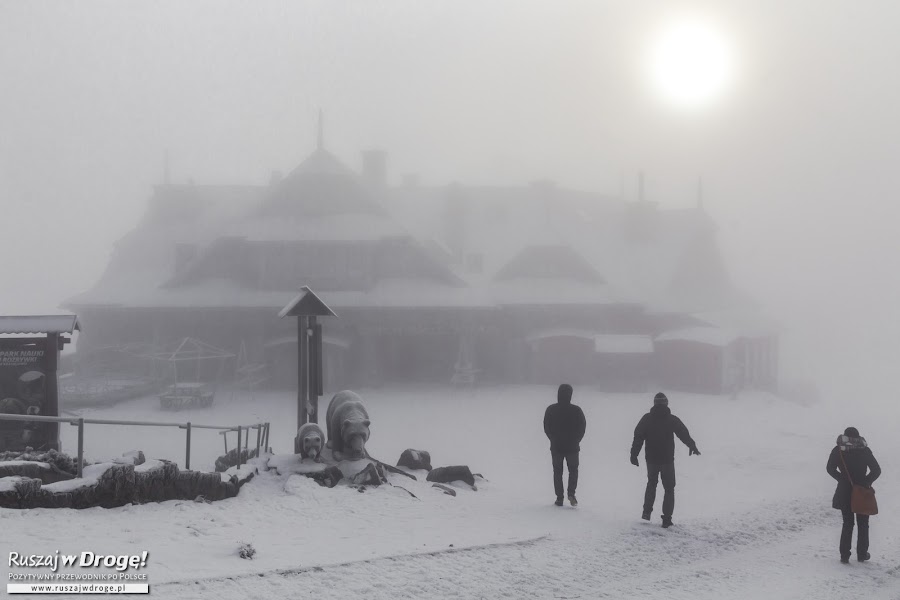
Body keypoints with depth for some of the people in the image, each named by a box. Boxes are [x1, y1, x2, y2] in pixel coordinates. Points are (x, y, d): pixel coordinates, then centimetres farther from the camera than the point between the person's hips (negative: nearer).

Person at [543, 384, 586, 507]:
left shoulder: (551, 410, -7)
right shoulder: (576, 410, -10)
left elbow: (546, 428, -1)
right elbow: (582, 427, -5)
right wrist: (575, 440, 9)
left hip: (556, 446, 1)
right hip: (572, 447, 0)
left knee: (557, 471, 12)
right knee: (573, 470, 15)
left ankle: (559, 498, 7)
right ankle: (571, 493, -6)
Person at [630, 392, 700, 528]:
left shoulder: (646, 418, -2)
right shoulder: (672, 419, -5)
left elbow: (638, 437, -4)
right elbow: (684, 434, 3)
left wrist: (634, 454, 0)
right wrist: (692, 447, 18)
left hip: (651, 459, 2)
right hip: (667, 459, -2)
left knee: (651, 484, 24)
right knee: (669, 488, 9)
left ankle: (647, 511, 17)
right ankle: (667, 518, 3)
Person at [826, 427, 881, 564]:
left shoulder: (838, 450, -3)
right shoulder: (864, 450, -5)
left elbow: (830, 469, -5)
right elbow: (876, 470, -8)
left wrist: (843, 480, 1)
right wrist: (866, 482, -1)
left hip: (844, 492, 1)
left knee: (847, 523, 12)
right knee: (863, 524, 16)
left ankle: (844, 555, 6)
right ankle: (862, 554, 19)